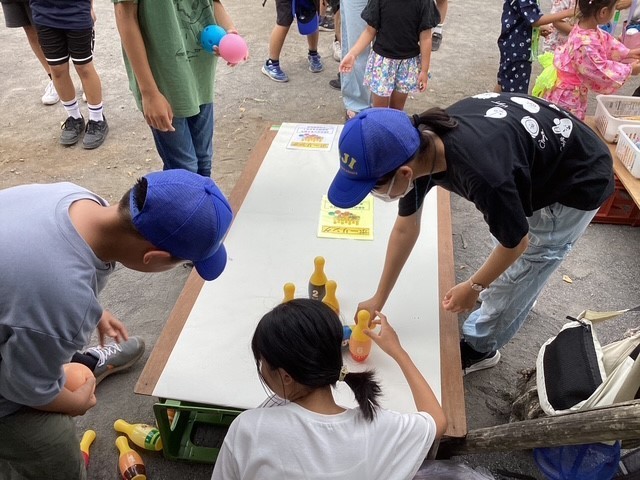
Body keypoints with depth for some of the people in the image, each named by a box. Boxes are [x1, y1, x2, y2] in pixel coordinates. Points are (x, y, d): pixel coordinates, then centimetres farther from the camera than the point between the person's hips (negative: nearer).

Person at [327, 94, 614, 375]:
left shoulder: (481, 173, -45)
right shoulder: (419, 145, -20)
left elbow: (515, 242, -24)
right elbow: (405, 228, -5)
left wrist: (473, 287, -8)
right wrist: (378, 299, 2)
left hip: (578, 182, -6)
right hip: (540, 164, 7)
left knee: (517, 270, 3)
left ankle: (479, 347, 26)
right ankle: (520, 294, 55)